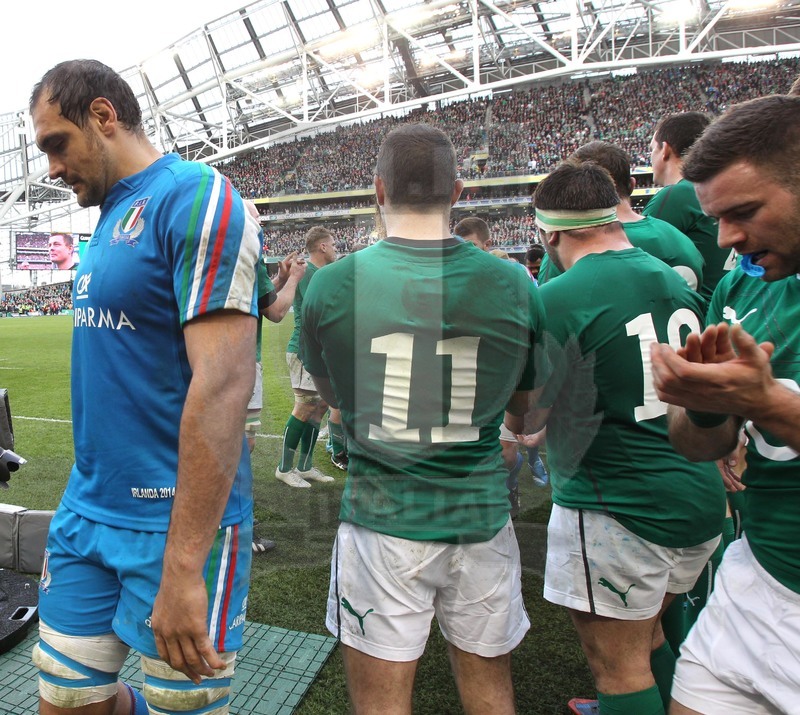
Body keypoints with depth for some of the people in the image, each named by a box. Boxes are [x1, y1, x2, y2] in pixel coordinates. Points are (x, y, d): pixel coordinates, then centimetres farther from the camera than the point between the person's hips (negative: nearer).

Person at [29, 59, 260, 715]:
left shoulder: (196, 200, -14)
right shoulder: (110, 216, 13)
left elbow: (222, 385, -24)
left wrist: (183, 567, -25)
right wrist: (90, 490, 18)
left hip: (181, 522, -8)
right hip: (88, 511, 8)